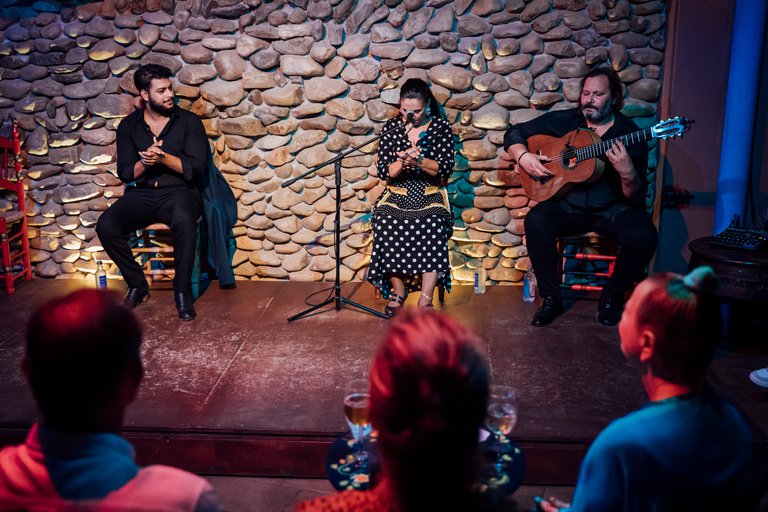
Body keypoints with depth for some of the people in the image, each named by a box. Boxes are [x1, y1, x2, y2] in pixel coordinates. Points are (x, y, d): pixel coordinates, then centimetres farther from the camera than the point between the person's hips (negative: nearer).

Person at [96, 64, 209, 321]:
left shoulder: (189, 122, 3)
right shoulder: (129, 126, 9)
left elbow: (195, 167, -6)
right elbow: (125, 173, 4)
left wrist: (163, 158, -21)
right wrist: (145, 162, -17)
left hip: (179, 192, -3)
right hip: (141, 194, 3)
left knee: (183, 220, -38)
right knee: (106, 226, -23)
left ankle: (183, 290, -20)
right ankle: (137, 284, -2)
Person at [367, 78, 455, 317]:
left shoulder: (440, 126, 3)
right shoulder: (392, 127, 7)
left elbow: (445, 168, -6)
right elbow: (384, 172, 2)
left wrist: (420, 161, -24)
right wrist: (402, 162, -19)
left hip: (431, 193, -1)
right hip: (397, 193, 2)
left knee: (432, 225, -33)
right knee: (386, 224, -29)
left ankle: (425, 299, -24)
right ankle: (397, 291, -9)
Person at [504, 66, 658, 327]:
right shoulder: (563, 121, 4)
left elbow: (636, 197, -10)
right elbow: (514, 133, 9)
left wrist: (628, 172, -32)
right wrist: (524, 157, -11)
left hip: (613, 209, -1)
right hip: (568, 205, 1)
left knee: (643, 237, -30)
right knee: (536, 221, -29)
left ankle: (612, 295, 0)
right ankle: (551, 298, -12)